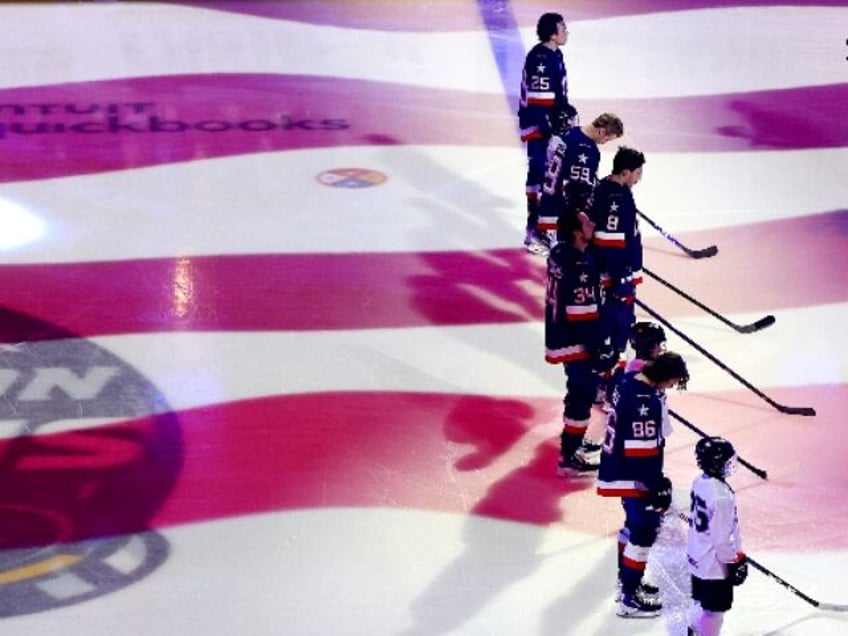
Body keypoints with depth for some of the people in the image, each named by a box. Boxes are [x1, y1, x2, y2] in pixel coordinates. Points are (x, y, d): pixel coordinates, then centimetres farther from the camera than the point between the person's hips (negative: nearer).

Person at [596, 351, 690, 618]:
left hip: (622, 468, 11)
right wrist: (658, 486, -18)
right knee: (644, 531, -3)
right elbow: (644, 452, -26)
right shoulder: (646, 403, -28)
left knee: (636, 523, 24)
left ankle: (628, 581, 39)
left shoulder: (630, 381, 3)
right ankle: (630, 598, 2)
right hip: (634, 476, -11)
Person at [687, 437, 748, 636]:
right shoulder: (720, 496, -30)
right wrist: (735, 562, -14)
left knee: (702, 603, 24)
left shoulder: (700, 481, -1)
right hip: (715, 564, -9)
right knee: (715, 609, 5)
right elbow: (722, 538, -26)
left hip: (698, 557, 9)